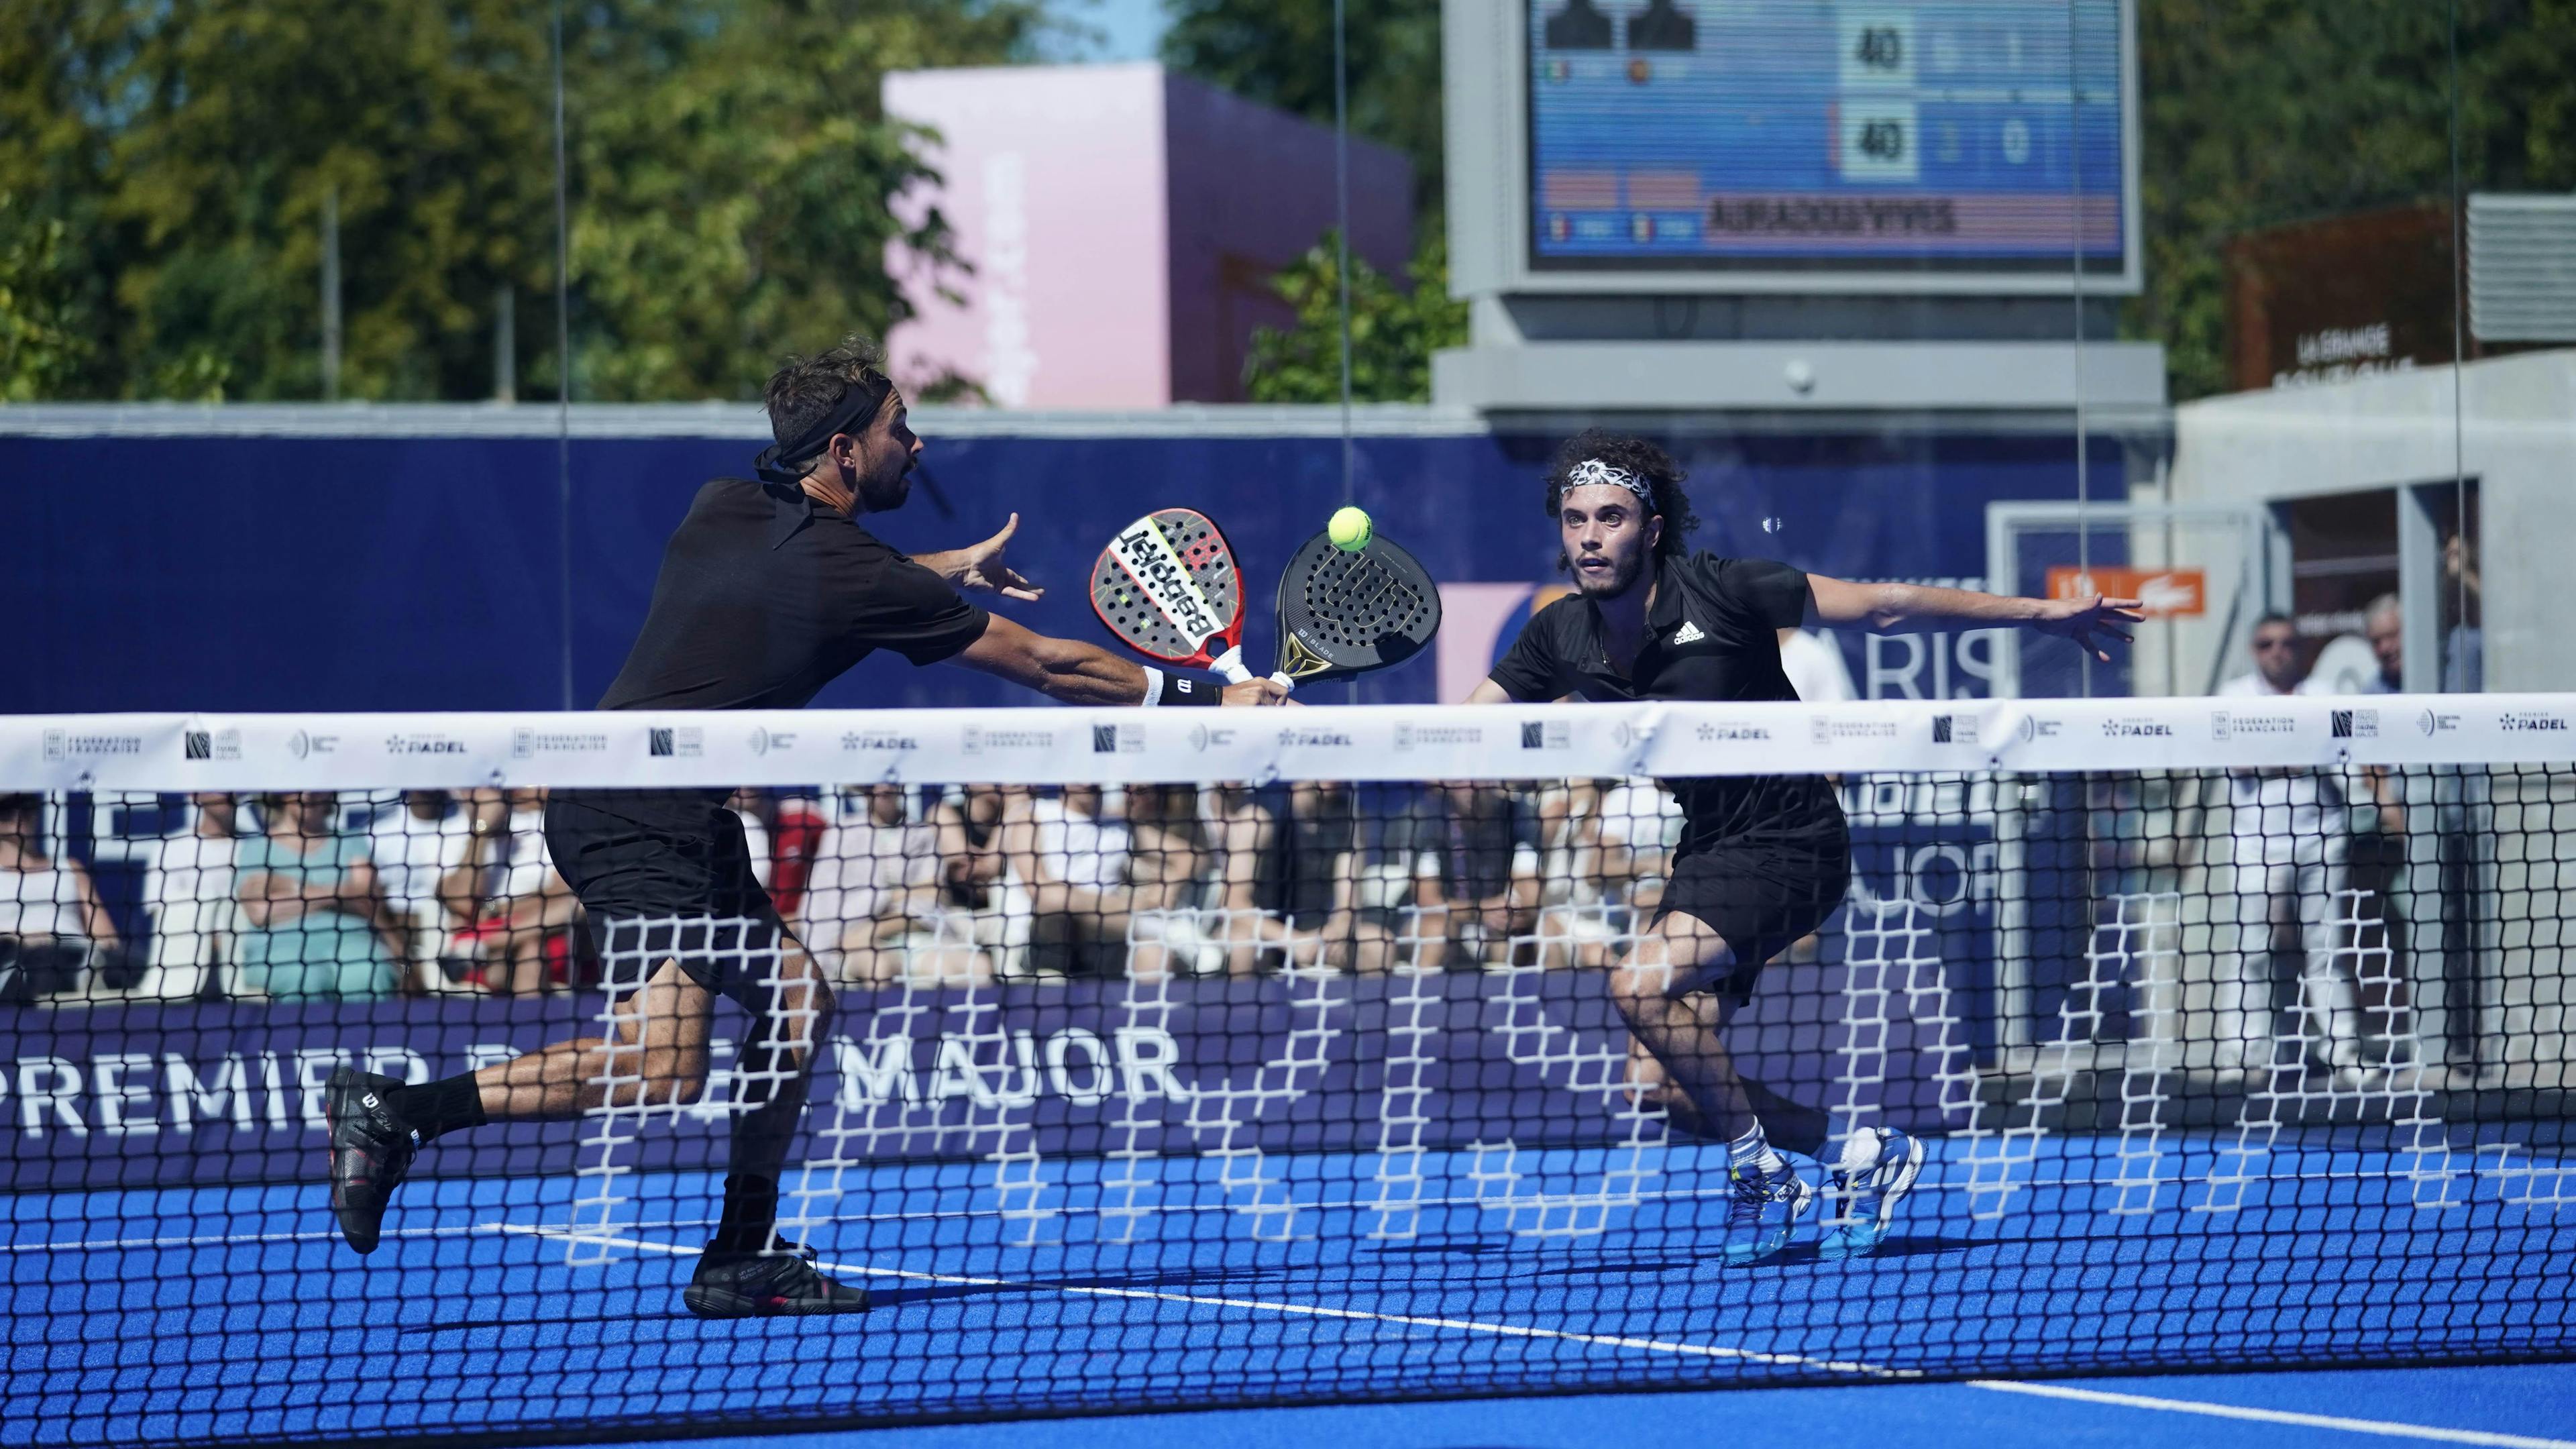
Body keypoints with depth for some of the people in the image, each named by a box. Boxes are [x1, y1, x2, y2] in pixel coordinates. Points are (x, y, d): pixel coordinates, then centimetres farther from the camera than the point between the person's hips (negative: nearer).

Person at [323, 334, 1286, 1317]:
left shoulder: (725, 507, 9)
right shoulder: (851, 574, -13)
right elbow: (1045, 665, -5)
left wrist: (947, 570, 33)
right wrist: (1207, 699, 5)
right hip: (641, 818, -10)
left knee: (794, 998, 13)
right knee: (661, 1069, -17)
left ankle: (742, 1259, 15)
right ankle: (401, 1110, -17)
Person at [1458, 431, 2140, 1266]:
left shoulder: (1719, 592, -18)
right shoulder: (1561, 637, -3)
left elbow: (1880, 607, -12)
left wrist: (2038, 615, -13)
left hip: (1789, 841, -7)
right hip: (1707, 851, 7)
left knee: (1643, 985, -26)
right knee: (1683, 1094, 2)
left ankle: (1763, 1170, -9)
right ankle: (1858, 1153, 23)